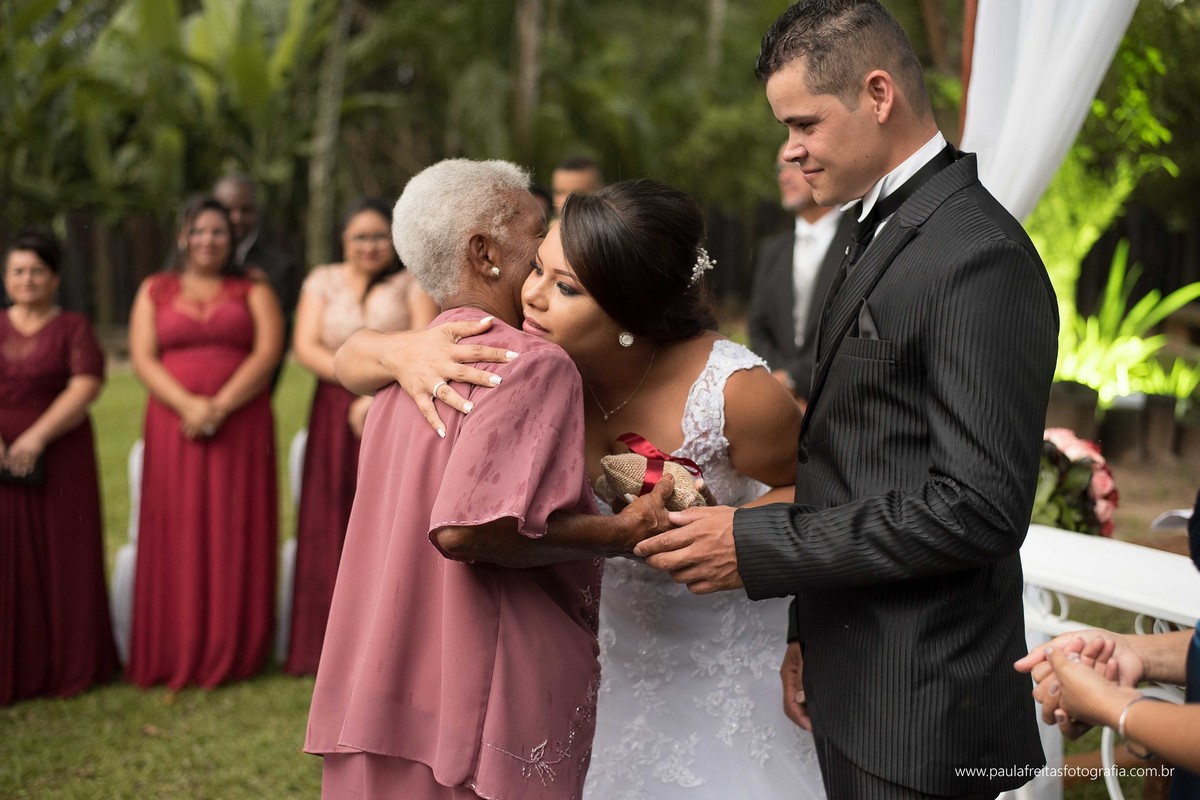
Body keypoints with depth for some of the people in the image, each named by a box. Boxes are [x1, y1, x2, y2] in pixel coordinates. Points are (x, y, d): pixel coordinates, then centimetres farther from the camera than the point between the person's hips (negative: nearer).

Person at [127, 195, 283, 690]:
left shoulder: (253, 291, 10)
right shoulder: (155, 291, 13)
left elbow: (268, 352, -4)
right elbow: (143, 359, 2)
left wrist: (221, 406, -16)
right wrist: (187, 405, -15)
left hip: (242, 430, -1)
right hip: (174, 427, 1)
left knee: (235, 536, -1)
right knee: (177, 538, -1)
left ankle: (233, 653, 5)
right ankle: (174, 656, 4)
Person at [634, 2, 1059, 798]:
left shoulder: (978, 258, -18)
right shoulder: (884, 231, 12)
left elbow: (979, 507, -23)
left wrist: (758, 546, -19)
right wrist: (808, 633, 11)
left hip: (918, 708, -8)